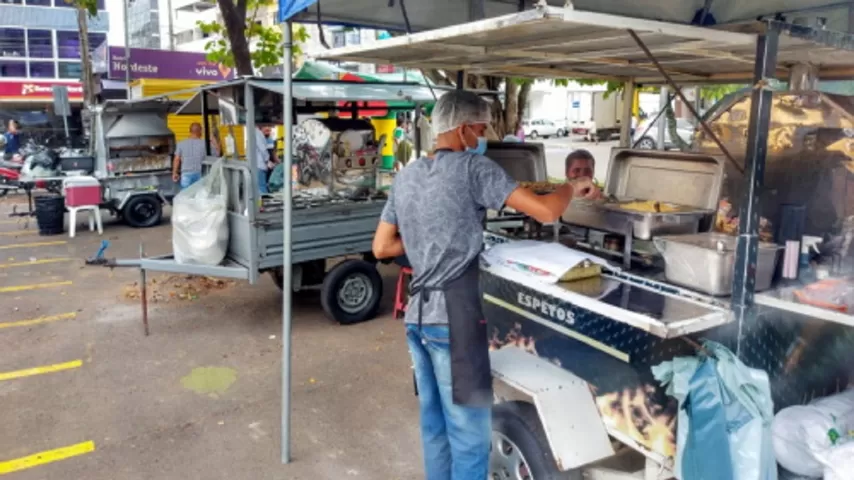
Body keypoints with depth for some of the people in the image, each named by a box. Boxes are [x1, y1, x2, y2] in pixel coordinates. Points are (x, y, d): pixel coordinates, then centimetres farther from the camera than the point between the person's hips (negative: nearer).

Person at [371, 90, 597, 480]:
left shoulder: (406, 176, 12)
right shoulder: (473, 167, -9)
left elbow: (382, 247, 15)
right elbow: (544, 213, -14)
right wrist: (571, 188, 5)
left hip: (418, 315, 8)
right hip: (454, 319, -8)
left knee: (435, 426, 19)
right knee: (469, 436, 4)